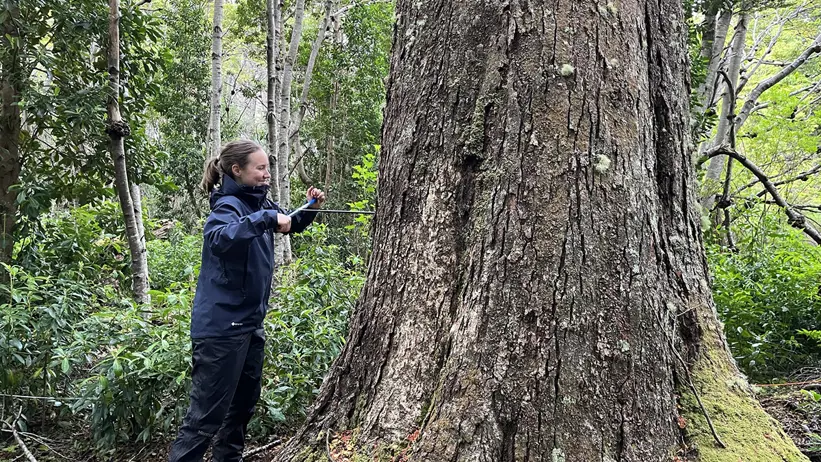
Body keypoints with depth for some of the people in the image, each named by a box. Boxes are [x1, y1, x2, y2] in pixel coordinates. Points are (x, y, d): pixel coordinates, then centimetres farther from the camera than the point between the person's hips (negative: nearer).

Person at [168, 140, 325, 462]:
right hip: (222, 326, -10)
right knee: (208, 412, -4)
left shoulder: (258, 202, 9)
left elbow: (292, 224, 23)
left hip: (249, 322, 10)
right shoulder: (228, 204, -17)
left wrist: (310, 208, 4)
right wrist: (266, 219, -41)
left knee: (245, 400, 22)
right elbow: (219, 237, -39)